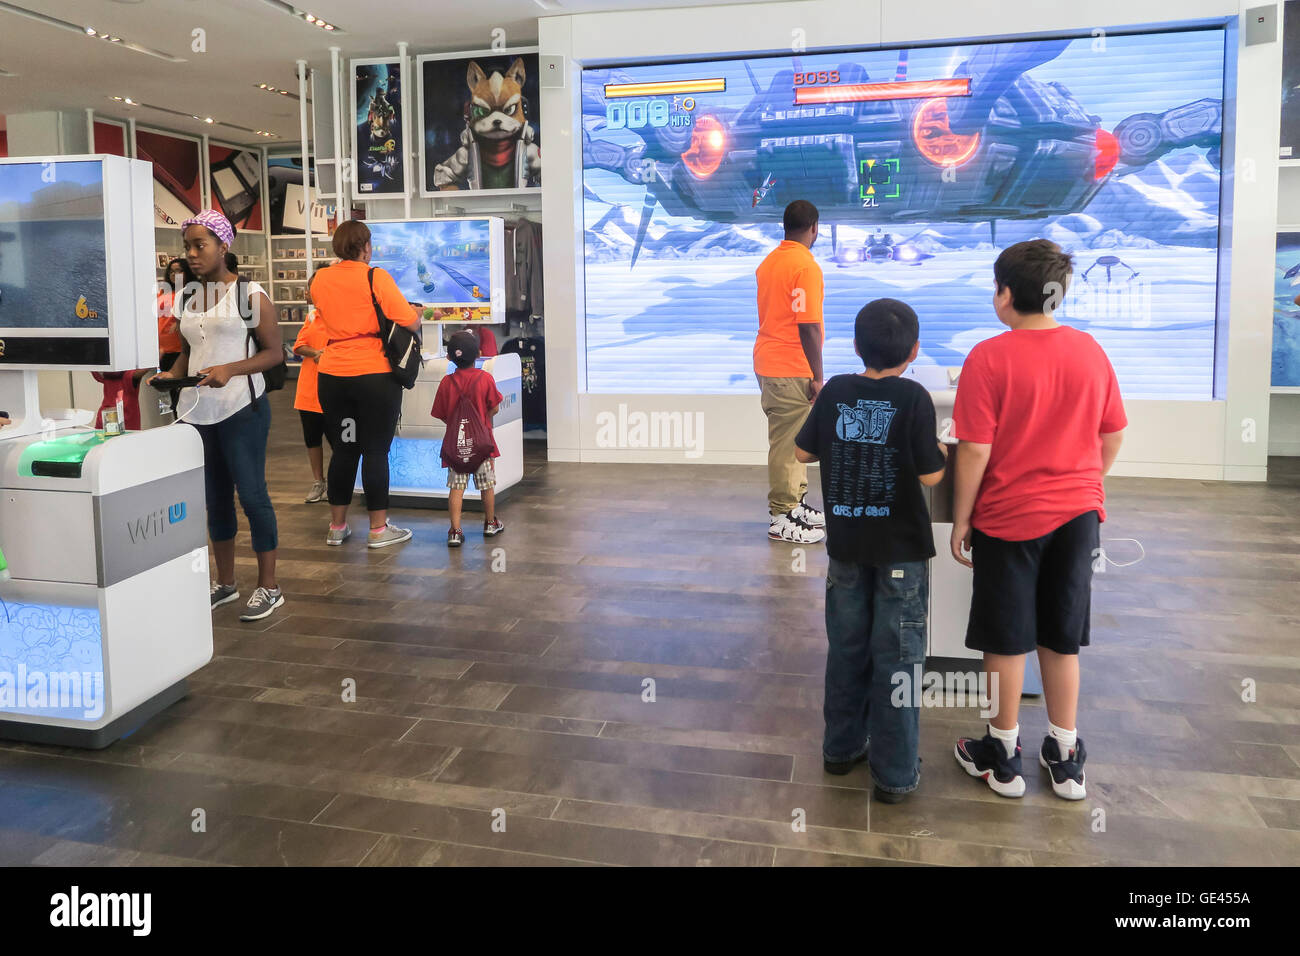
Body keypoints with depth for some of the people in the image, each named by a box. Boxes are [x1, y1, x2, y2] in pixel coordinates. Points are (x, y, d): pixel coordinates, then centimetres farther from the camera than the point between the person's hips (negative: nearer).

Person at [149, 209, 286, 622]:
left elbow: (274, 351, -7)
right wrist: (171, 375, 1)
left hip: (241, 408, -6)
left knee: (251, 493, -3)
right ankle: (225, 583, 25)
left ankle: (269, 587, 7)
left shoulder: (249, 293, -5)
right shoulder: (188, 298, 11)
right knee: (215, 496, 13)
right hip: (198, 410, 6)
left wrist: (230, 369, -21)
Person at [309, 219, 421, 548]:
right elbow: (409, 322, -14)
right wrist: (419, 314, 6)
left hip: (332, 376, 5)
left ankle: (337, 526, 20)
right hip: (375, 376, -5)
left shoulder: (320, 280, 7)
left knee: (342, 450, 13)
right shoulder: (376, 277, -9)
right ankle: (378, 528, 8)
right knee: (376, 451, 2)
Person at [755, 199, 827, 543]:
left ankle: (793, 504, 27)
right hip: (792, 371, -9)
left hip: (769, 361, 9)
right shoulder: (806, 266, -14)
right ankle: (782, 518, 3)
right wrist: (817, 377, -13)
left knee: (791, 439, 17)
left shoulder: (768, 262, 12)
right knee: (788, 443, -3)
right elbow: (808, 326, -18)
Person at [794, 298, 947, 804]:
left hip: (846, 542, 4)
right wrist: (941, 450, 7)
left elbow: (804, 452, 6)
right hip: (900, 548, -3)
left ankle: (842, 747, 29)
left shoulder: (835, 391, -4)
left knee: (847, 648, 17)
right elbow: (930, 475, -13)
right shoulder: (914, 398, -14)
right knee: (897, 657, 5)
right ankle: (894, 774, 11)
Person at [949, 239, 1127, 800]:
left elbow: (974, 451, -16)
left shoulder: (989, 359, -15)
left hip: (1009, 517, -4)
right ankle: (1065, 758, 25)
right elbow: (1112, 438, 7)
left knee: (1006, 640, 9)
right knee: (1061, 638, 15)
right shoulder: (1089, 352, 0)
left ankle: (1002, 757, 22)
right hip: (1077, 514, 4)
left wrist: (960, 522, -6)